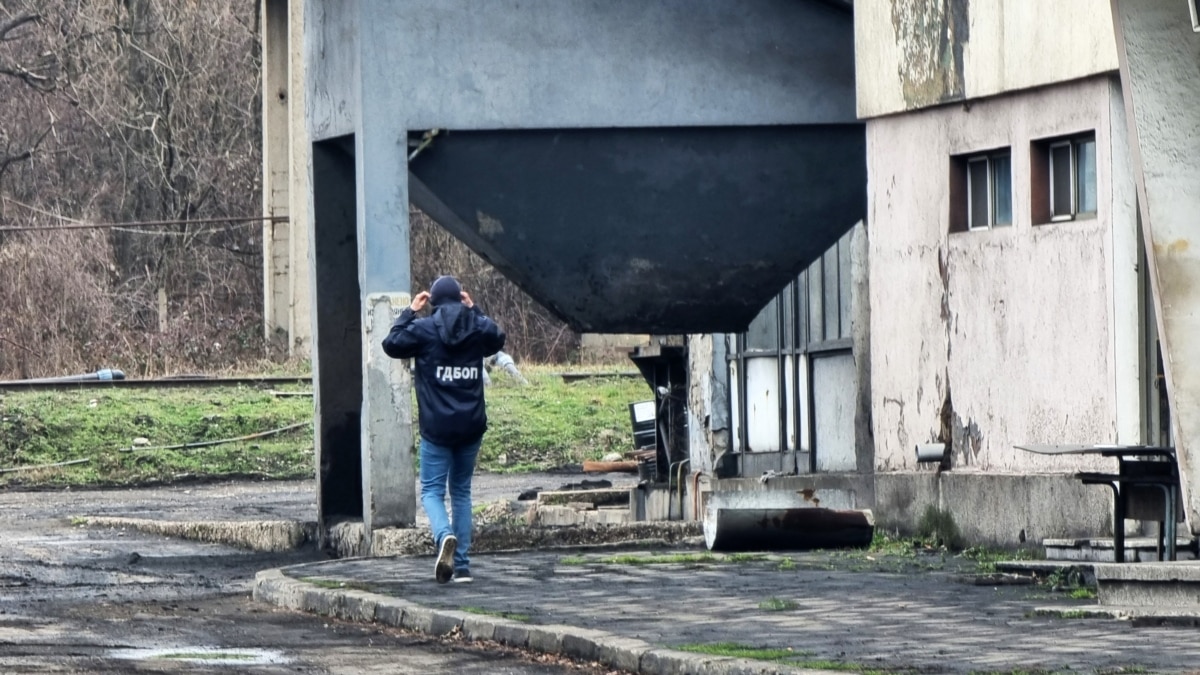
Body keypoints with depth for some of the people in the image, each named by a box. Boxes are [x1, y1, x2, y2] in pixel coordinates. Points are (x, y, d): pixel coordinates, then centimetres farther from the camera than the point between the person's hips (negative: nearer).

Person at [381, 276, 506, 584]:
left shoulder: (423, 329, -9)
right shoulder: (478, 328, 2)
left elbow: (391, 344, 5)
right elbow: (497, 339, 25)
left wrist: (409, 312, 12)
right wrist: (475, 311, 27)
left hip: (437, 428, -4)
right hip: (471, 426, 4)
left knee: (432, 490, 1)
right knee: (461, 491, 13)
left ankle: (444, 536, -31)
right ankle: (462, 565, 10)